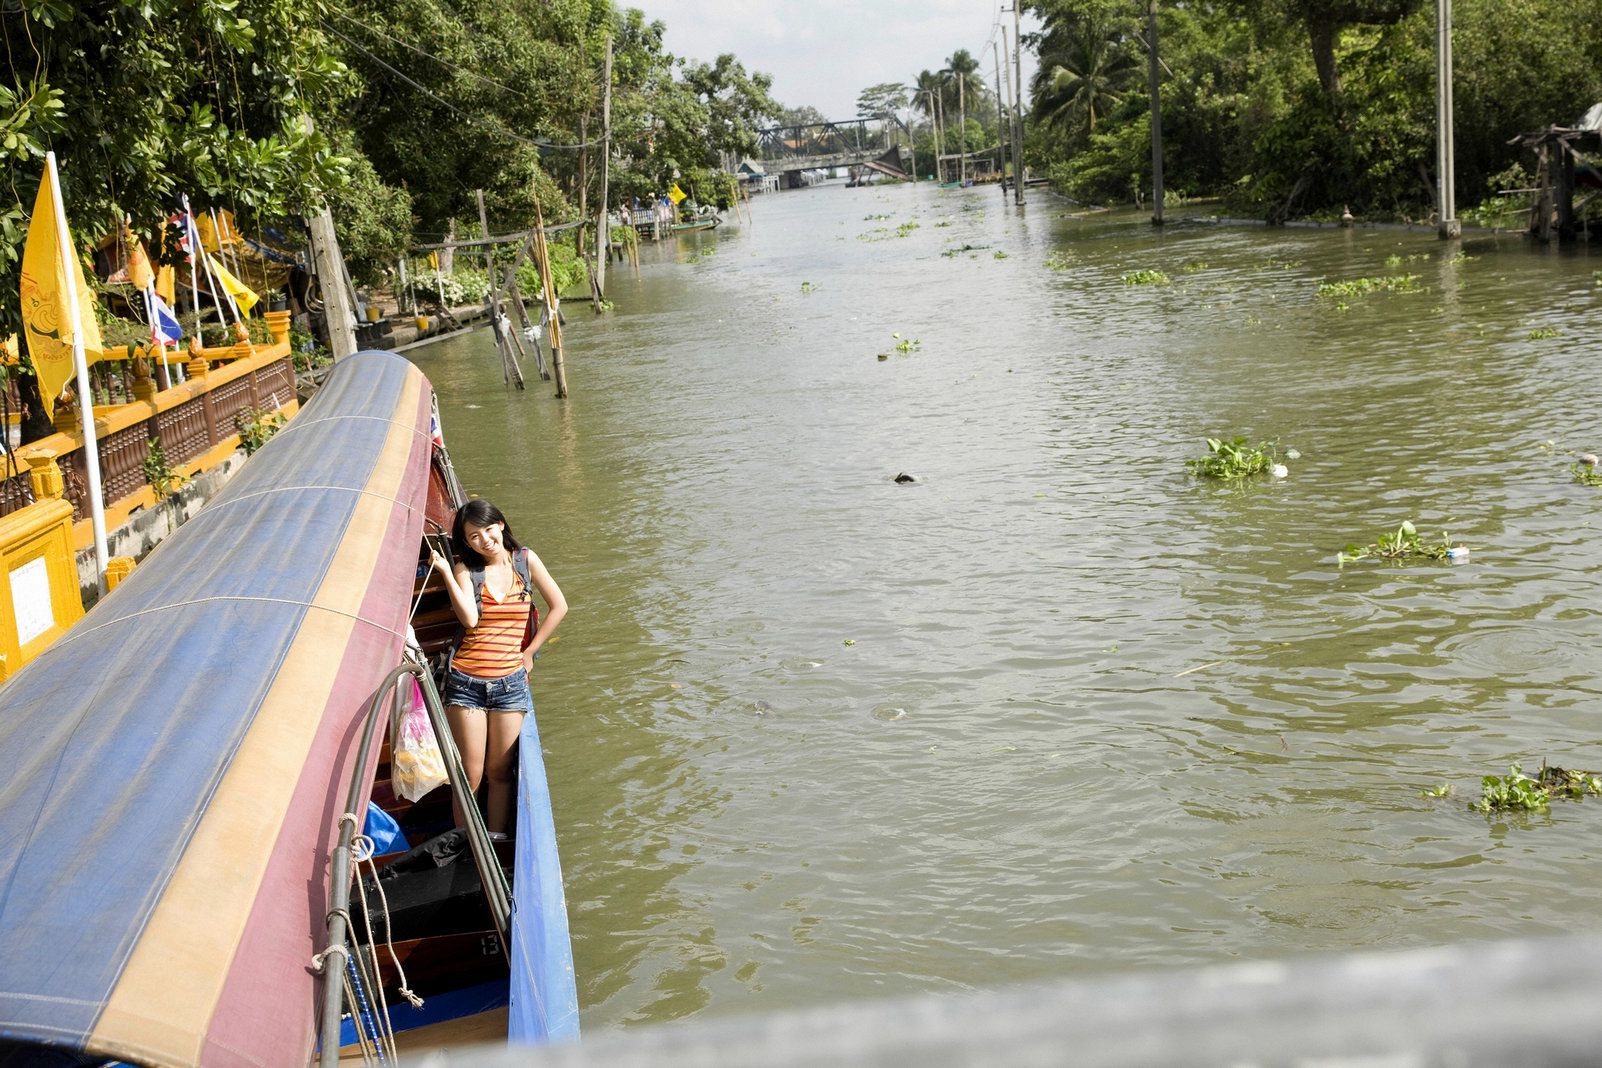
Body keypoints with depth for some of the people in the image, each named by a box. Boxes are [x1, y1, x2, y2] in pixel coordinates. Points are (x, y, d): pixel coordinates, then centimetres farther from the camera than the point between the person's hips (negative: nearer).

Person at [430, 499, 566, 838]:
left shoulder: (525, 560, 4)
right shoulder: (466, 569, 1)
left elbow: (558, 607, 5)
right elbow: (470, 619, -14)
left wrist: (528, 652, 4)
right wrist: (446, 573, -17)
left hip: (510, 682, 1)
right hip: (466, 682, -1)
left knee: (500, 772, 6)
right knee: (470, 774, -1)